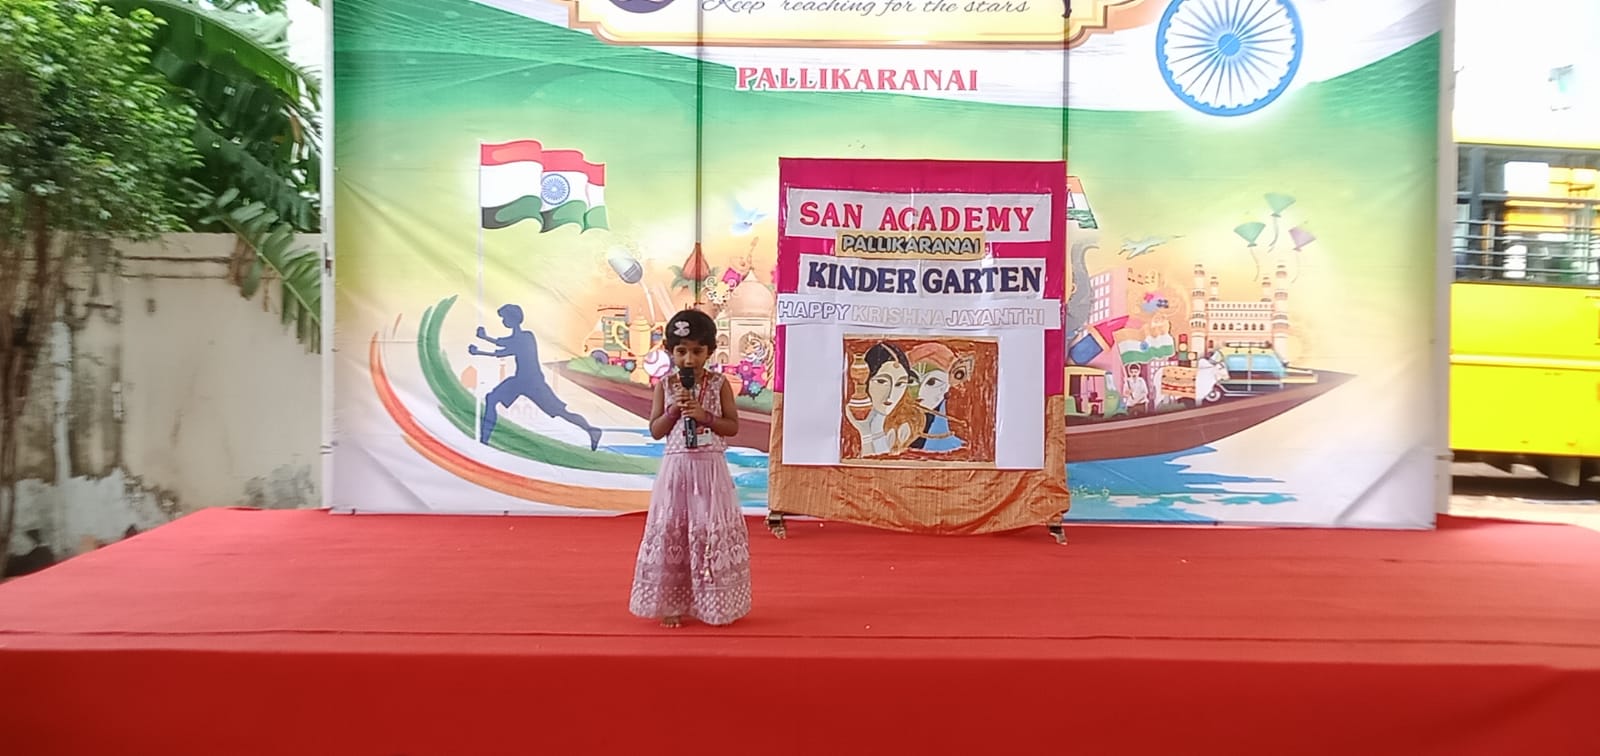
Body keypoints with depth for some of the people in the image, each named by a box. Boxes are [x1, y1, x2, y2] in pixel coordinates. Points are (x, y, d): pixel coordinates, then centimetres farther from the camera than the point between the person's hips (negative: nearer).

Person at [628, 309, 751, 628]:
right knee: (670, 531, 3)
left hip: (710, 470, -1)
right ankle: (671, 603, 13)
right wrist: (674, 410, -13)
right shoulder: (665, 386, 2)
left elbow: (733, 426, -2)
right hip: (676, 468, 1)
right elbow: (655, 431, 2)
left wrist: (704, 415, -15)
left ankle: (713, 603, 14)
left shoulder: (719, 384, -1)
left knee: (711, 532, 2)